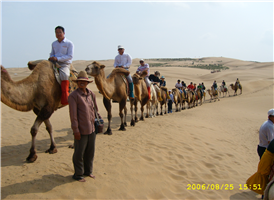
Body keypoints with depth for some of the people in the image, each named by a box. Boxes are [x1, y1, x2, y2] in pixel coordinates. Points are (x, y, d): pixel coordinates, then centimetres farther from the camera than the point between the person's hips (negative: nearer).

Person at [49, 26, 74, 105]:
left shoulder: (69, 43, 1)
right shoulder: (53, 44, 19)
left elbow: (70, 56, -8)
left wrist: (57, 58, -15)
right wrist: (51, 58, 3)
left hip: (65, 64, -6)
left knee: (64, 75, -36)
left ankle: (65, 98, -33)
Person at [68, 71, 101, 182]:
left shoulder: (91, 94, 8)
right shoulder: (73, 96, -12)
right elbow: (73, 115, -14)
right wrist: (75, 130, -14)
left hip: (92, 129, 6)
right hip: (81, 130, -6)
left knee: (90, 151, 17)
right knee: (79, 153, 7)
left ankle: (88, 171, 35)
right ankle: (78, 174, 25)